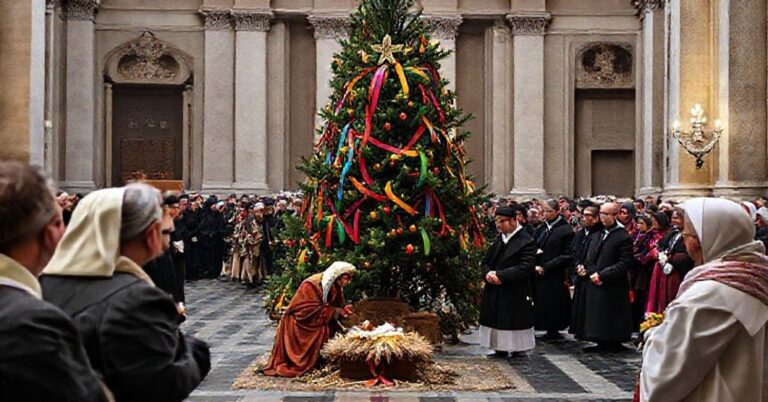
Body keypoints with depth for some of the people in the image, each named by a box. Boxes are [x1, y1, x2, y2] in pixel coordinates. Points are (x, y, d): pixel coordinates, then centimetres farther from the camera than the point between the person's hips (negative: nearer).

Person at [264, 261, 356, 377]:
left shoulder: (337, 288, 0)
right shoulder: (311, 285, -22)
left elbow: (333, 308, 9)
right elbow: (308, 311, -25)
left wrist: (342, 311, -14)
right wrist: (334, 311, -23)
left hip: (318, 325, 7)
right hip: (299, 325, -7)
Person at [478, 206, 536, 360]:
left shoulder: (526, 241, -12)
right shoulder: (498, 239, 12)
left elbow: (526, 267, -20)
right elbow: (487, 261, 16)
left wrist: (500, 275, -22)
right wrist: (488, 273, -8)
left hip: (515, 294, -7)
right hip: (494, 292, 7)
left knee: (512, 323, -2)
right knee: (497, 322, 12)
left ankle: (517, 351, 10)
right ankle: (500, 350, 23)